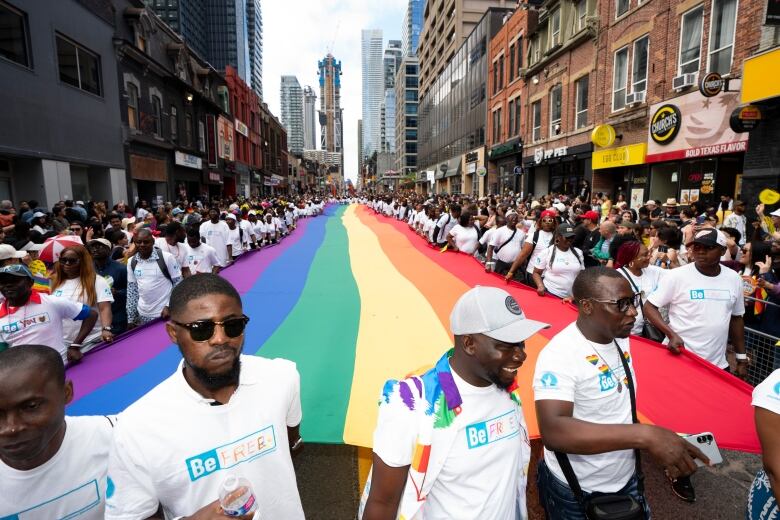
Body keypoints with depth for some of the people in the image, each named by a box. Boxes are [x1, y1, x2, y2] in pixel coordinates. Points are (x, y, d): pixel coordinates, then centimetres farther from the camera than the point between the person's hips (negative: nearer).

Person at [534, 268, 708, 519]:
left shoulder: (620, 339, -4)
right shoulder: (560, 354, -29)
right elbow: (553, 432, -40)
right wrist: (645, 435, -42)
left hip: (627, 479, 6)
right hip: (576, 492, -6)